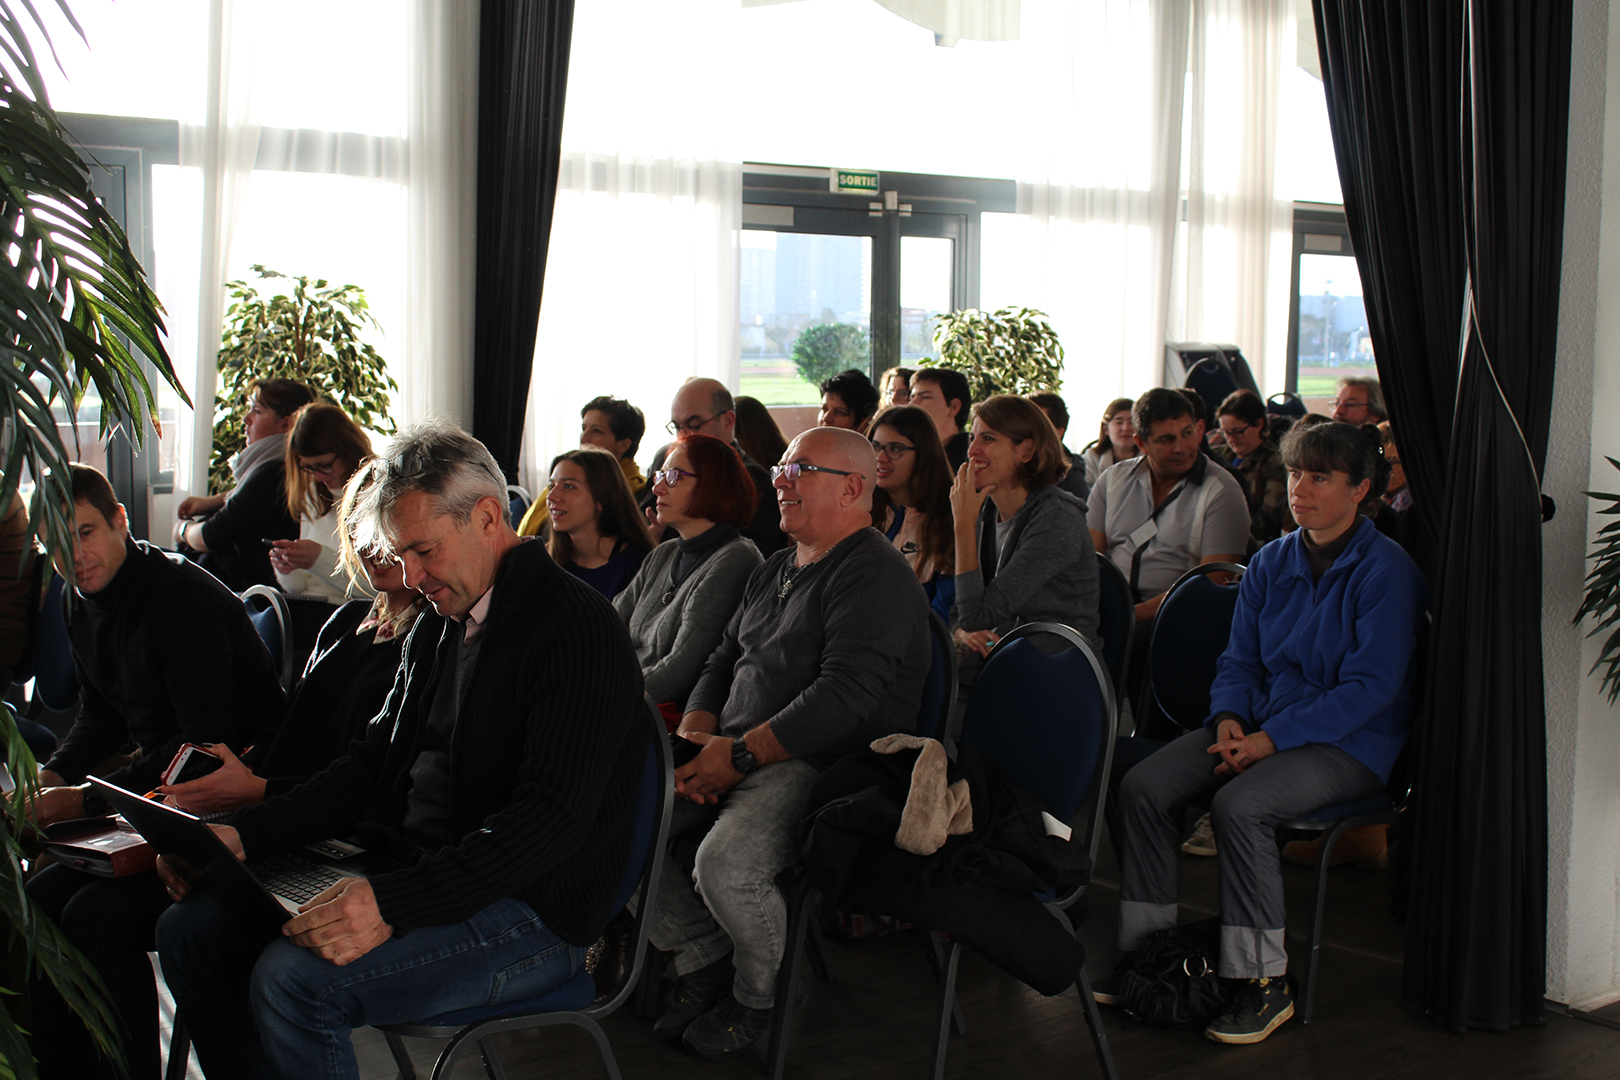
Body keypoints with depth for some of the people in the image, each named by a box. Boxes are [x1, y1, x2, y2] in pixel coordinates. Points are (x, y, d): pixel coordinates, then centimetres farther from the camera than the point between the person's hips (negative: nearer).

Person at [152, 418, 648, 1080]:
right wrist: (245, 834, 4)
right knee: (191, 931, -1)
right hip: (415, 875, 9)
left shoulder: (577, 630, -15)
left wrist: (396, 906, -34)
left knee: (293, 980, -28)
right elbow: (373, 765, 19)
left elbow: (553, 819, -24)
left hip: (531, 915, -9)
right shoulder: (439, 626, 15)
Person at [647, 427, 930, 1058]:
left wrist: (740, 755, -20)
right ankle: (703, 961, 8)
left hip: (822, 767, -9)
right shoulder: (774, 572, 22)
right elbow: (723, 661, 22)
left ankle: (759, 998, -3)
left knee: (725, 863, -33)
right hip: (731, 760, 9)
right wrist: (694, 739, 0)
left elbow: (845, 693, -21)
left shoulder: (875, 575, -9)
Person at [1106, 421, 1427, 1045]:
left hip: (1350, 744, -6)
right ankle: (1146, 947, -3)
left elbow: (1370, 687, -16)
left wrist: (1269, 739, -22)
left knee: (1240, 803, -33)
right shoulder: (1271, 562, 11)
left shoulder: (1386, 571, -10)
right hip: (1263, 724, 7)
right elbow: (1239, 660, 14)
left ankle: (1264, 982, -21)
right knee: (1142, 787, -15)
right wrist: (1229, 720, -9)